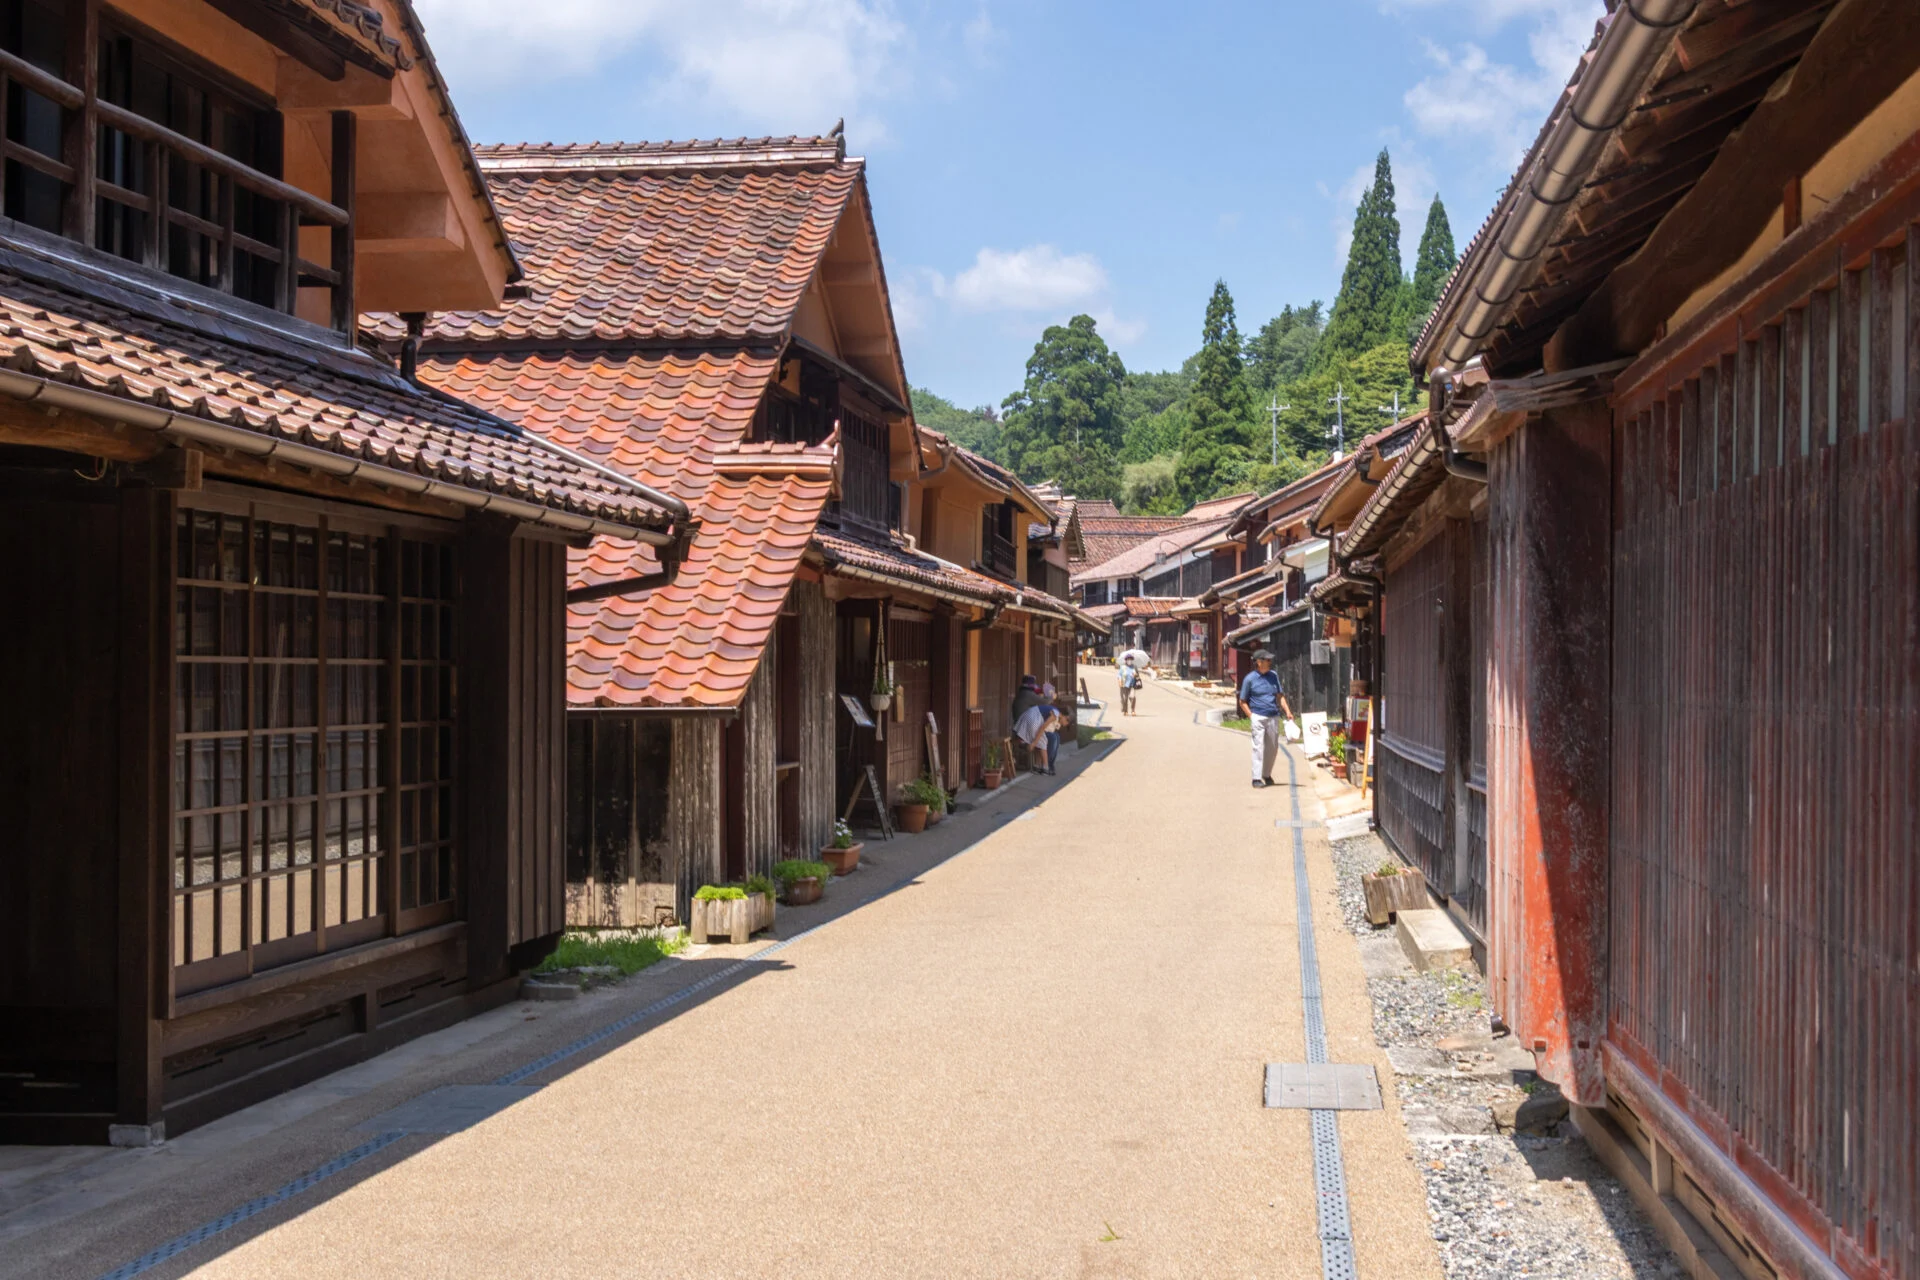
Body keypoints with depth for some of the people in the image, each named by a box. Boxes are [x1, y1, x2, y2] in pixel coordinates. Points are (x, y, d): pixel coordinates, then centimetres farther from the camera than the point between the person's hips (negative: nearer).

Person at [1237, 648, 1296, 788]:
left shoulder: (1273, 675, 11)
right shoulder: (1250, 679, -3)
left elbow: (1280, 695, 16)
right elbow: (1242, 702, 2)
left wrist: (1287, 711, 5)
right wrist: (1251, 716, -7)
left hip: (1273, 717, 5)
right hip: (1258, 717, -5)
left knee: (1273, 748, 9)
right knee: (1258, 746, -9)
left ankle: (1267, 775, 24)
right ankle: (1256, 778, -8)